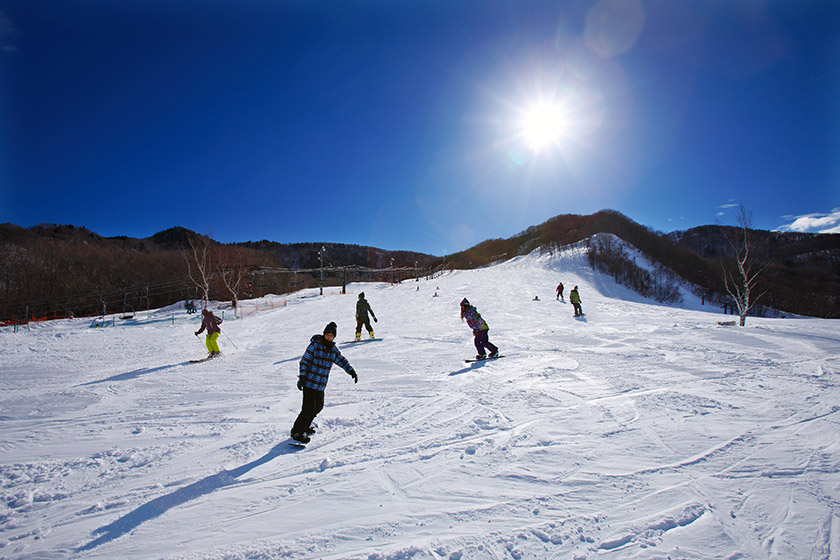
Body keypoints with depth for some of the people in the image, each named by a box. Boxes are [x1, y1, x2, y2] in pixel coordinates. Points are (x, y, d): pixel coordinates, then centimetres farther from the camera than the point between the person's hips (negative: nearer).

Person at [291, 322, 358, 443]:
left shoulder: (333, 350, 6)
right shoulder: (315, 345, -12)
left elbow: (342, 361, 16)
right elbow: (304, 361, -10)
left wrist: (352, 371, 7)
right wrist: (302, 377, -16)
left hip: (321, 385, 7)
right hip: (309, 382, -7)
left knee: (318, 406, 16)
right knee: (309, 408, -9)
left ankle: (305, 426, 36)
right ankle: (297, 432, 4)